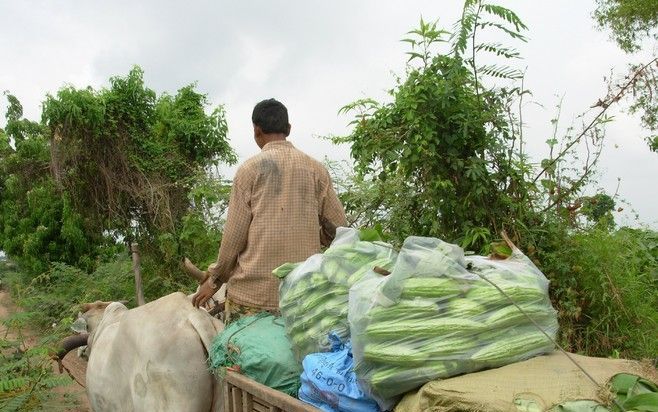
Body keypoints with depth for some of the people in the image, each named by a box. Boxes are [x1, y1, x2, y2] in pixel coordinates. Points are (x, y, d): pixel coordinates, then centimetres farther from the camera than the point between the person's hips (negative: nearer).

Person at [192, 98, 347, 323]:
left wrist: (215, 280, 10)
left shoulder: (249, 169, -1)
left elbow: (234, 235, -3)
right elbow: (338, 228, 5)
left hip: (252, 292, -2)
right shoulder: (316, 170, 6)